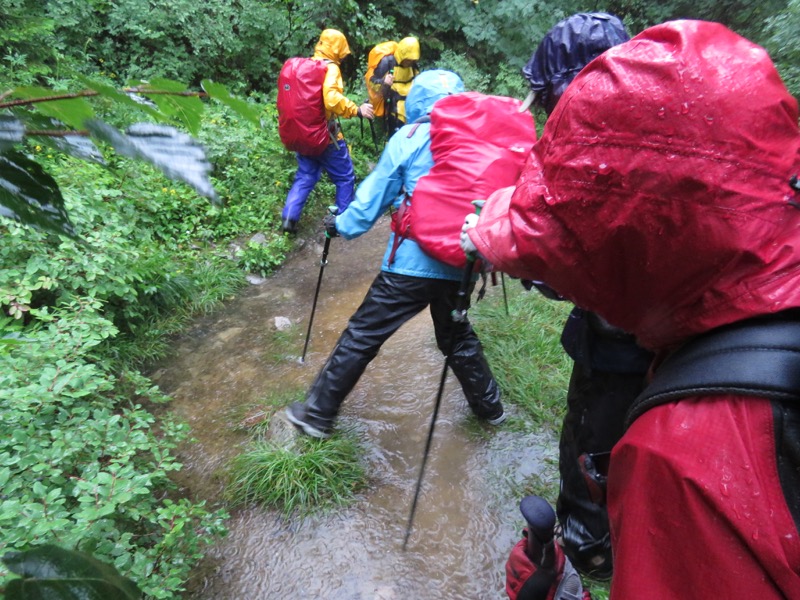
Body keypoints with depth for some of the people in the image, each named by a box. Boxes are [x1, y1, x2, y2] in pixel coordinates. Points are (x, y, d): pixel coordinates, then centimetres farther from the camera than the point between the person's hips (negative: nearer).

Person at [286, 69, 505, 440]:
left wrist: (341, 225, 17)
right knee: (457, 336, 25)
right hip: (459, 263, 5)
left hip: (411, 263, -4)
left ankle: (317, 414, 16)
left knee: (361, 336, 5)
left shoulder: (409, 138, -2)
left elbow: (375, 195, 2)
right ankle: (489, 406, 39)